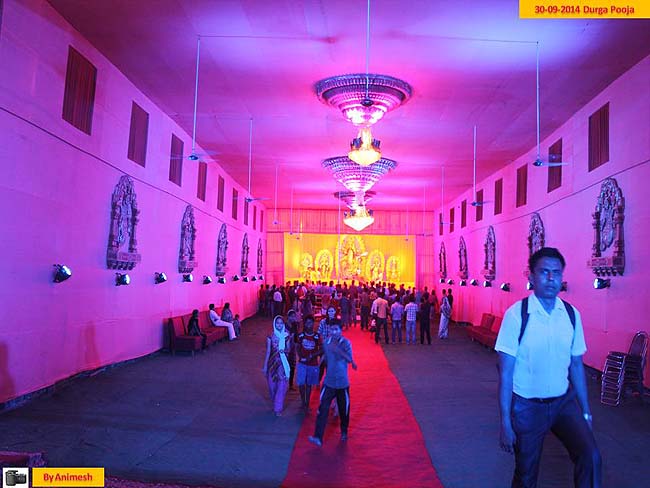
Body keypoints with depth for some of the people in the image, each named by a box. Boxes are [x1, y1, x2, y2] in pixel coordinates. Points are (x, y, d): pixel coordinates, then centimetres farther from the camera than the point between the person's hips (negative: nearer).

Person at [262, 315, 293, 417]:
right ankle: (275, 403, 36)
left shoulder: (287, 336, -2)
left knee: (282, 386, -3)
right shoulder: (271, 336, -5)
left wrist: (284, 350, -18)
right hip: (273, 362, 0)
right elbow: (268, 351, -3)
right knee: (272, 384, 11)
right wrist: (265, 365, -2)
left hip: (283, 363, 0)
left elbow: (289, 349, 5)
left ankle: (278, 408, 7)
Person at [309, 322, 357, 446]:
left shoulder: (346, 343, -10)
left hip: (342, 382, -2)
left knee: (344, 409, 11)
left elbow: (349, 359, -21)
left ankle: (344, 432, 35)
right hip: (329, 382, 2)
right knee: (323, 409, -9)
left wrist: (338, 350, -34)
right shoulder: (326, 342, 0)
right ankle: (318, 437, -9)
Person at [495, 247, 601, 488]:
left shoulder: (572, 314, -3)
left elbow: (576, 365, 6)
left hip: (565, 402, 3)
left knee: (590, 456, -19)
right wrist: (505, 422, -13)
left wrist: (585, 411, 6)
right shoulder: (516, 314, -16)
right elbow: (505, 372, -13)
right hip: (527, 407, -3)